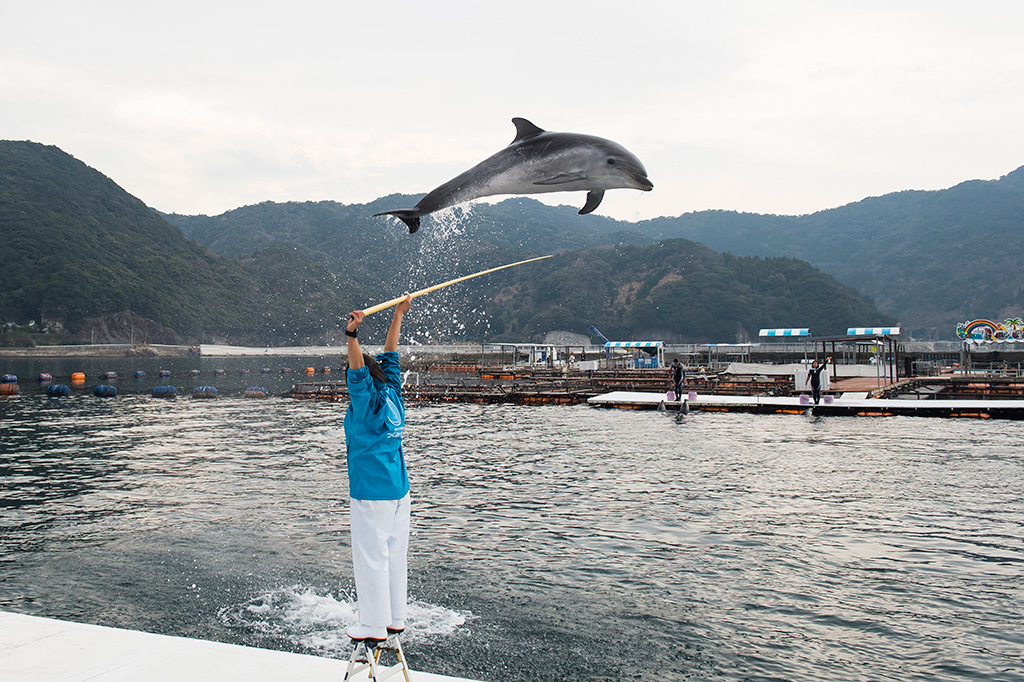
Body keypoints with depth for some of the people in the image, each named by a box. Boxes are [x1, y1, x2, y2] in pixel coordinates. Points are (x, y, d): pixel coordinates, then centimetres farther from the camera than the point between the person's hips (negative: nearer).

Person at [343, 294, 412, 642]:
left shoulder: (367, 401, -12)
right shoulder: (392, 395, 6)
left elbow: (358, 372, -29)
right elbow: (389, 356, 16)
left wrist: (352, 335, -39)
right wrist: (398, 315, 22)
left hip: (371, 493, -8)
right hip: (399, 490, 8)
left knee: (371, 558, 1)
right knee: (395, 555, 13)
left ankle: (375, 625, 8)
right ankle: (396, 619, 22)